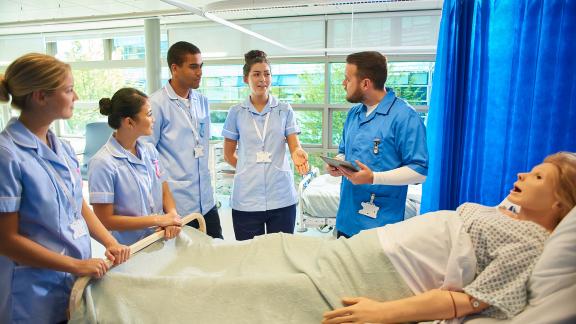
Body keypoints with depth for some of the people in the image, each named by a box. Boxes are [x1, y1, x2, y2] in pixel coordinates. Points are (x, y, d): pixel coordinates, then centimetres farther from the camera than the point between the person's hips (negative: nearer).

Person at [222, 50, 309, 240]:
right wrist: (250, 168, 5)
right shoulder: (236, 112, 5)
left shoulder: (285, 110, 5)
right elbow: (228, 155, 11)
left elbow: (294, 146, -1)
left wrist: (297, 154, -22)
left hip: (281, 198, 0)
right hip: (246, 198, 0)